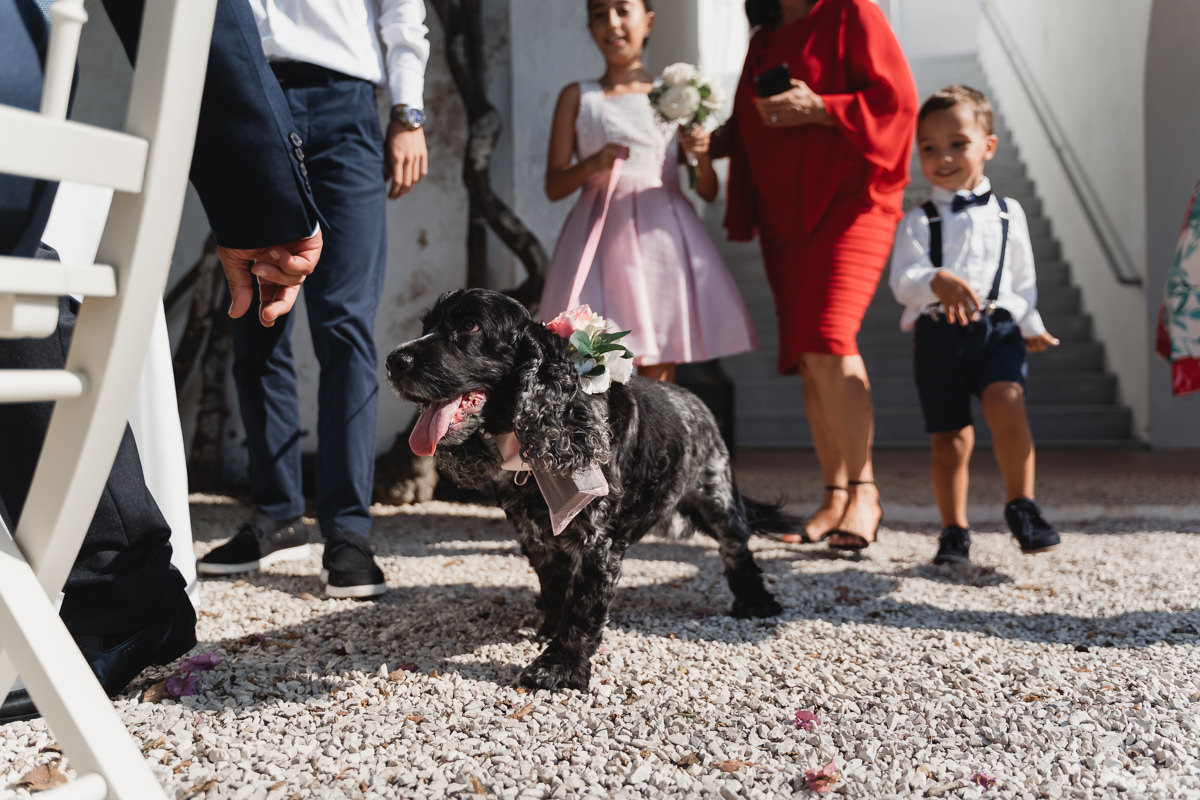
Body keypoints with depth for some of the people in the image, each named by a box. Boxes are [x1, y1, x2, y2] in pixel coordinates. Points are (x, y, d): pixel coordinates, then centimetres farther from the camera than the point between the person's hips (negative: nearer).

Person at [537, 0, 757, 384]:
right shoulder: (577, 97, 11)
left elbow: (708, 192, 12)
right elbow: (554, 186, 7)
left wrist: (701, 155, -9)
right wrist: (592, 164, -12)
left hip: (662, 236, 1)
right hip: (602, 238, -1)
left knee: (659, 375, -1)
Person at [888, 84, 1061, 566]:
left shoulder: (1008, 213, 12)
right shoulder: (919, 221, 4)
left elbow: (1023, 278, 20)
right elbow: (902, 278, -11)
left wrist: (1031, 326, 20)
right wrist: (937, 282, -30)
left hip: (997, 329, 1)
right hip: (939, 333, -1)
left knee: (1007, 406, -25)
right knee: (949, 439, 4)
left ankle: (1022, 506, -7)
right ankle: (954, 532, 19)